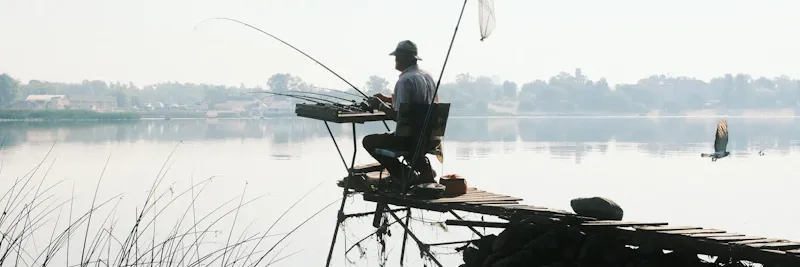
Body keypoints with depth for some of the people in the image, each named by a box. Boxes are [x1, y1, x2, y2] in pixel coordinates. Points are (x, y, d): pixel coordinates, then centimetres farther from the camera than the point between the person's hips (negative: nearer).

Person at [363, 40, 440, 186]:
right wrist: (389, 100, 22)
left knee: (369, 141, 6)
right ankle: (423, 166, 22)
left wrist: (380, 106, -6)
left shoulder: (405, 80, -18)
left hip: (414, 139, -9)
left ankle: (405, 178, 3)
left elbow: (400, 116, -21)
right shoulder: (428, 76, 9)